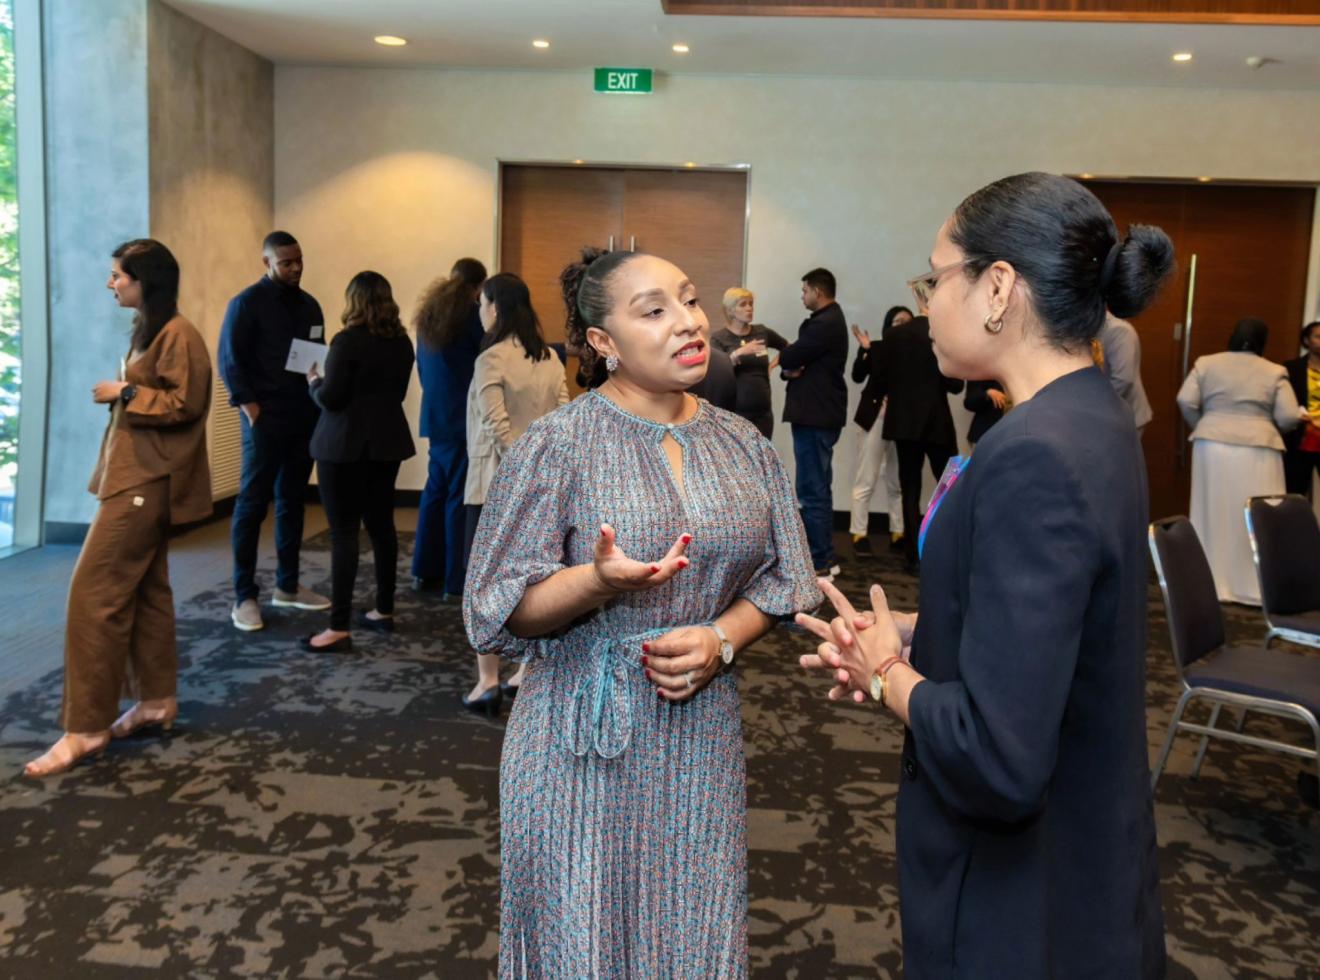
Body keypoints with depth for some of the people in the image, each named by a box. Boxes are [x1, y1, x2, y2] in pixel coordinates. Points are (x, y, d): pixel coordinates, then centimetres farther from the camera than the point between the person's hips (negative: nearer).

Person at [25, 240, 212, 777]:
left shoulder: (178, 334, -14)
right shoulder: (147, 330, 16)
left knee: (95, 592, -10)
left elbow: (184, 404, -19)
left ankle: (86, 726, -4)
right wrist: (121, 394, 9)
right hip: (136, 475, 10)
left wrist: (125, 393, -15)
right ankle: (157, 699, 22)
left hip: (147, 481, -10)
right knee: (144, 589, 13)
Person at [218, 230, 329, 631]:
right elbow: (230, 361, -9)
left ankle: (287, 586, 21)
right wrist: (252, 411, -15)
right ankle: (245, 596, 3)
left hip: (305, 417, 6)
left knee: (292, 501, 11)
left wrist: (319, 400, 4)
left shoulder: (309, 304, 13)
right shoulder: (247, 303, -5)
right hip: (266, 418, -6)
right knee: (252, 504, -2)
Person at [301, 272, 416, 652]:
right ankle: (384, 611, 22)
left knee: (344, 529, -5)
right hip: (386, 441, 7)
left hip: (346, 444, -7)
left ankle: (339, 628, -5)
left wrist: (314, 382, 5)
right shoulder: (402, 342, 7)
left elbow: (330, 399, -14)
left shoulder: (348, 341, -14)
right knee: (381, 523, 14)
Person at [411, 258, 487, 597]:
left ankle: (425, 571, 18)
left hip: (435, 415, 8)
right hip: (463, 417, -8)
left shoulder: (429, 313, 12)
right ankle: (456, 580, -2)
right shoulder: (470, 313, -11)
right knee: (460, 495, -4)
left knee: (436, 490, 13)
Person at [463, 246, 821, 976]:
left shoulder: (743, 446, 3)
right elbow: (503, 610, -10)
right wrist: (598, 580, -28)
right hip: (587, 738, -3)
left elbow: (778, 578, 8)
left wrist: (720, 638, -11)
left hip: (702, 734, 4)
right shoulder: (555, 447, -11)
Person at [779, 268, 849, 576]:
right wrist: (791, 368, -8)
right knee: (819, 488, 15)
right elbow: (798, 360, 14)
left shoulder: (824, 324, -17)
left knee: (812, 491, -7)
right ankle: (824, 557, 23)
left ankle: (817, 563, -3)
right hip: (821, 412, 11)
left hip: (815, 415, -11)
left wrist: (788, 360, 4)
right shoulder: (830, 320, 18)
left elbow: (787, 358, -18)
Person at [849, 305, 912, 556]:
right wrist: (864, 349, -24)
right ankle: (859, 534, 4)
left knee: (899, 482, 10)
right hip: (876, 418, -2)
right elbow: (858, 376, -12)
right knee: (866, 481, 1)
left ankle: (897, 533, 17)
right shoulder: (877, 349, 0)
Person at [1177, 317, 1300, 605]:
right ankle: (1257, 588, 5)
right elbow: (1289, 418, -4)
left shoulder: (1206, 364, 5)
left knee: (1213, 514, 8)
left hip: (1213, 448, 2)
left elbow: (1186, 401, -1)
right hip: (1257, 451, -2)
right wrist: (1265, 427, 15)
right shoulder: (1275, 372, 0)